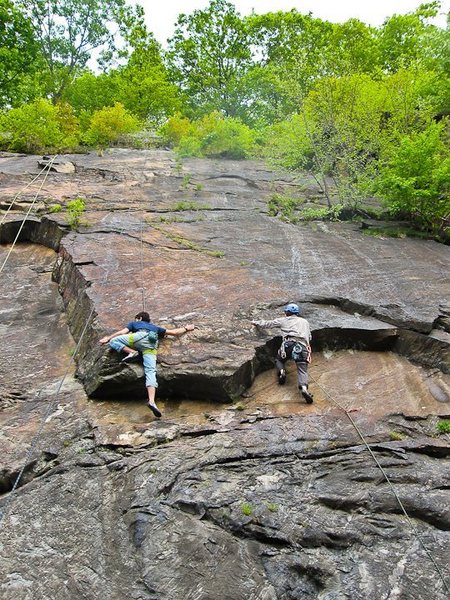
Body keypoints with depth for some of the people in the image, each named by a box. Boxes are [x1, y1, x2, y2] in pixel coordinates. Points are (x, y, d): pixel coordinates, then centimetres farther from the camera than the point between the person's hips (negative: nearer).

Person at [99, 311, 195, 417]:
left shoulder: (134, 323, 35)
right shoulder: (155, 327, 43)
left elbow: (122, 332, 19)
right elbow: (174, 332, 40)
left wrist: (107, 338, 24)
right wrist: (186, 328, 56)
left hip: (141, 337, -3)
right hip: (152, 346, 3)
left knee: (113, 341, 8)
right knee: (150, 372, -13)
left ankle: (132, 352, -14)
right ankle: (152, 401, -33)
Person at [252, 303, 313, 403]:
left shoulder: (284, 320, 24)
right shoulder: (305, 322, 31)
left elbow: (268, 323, 33)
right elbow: (309, 337, 40)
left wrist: (256, 323, 49)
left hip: (288, 343, -1)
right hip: (303, 346, 1)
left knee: (279, 359, 26)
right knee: (302, 370, -9)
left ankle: (281, 371, -6)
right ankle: (304, 388, -36)